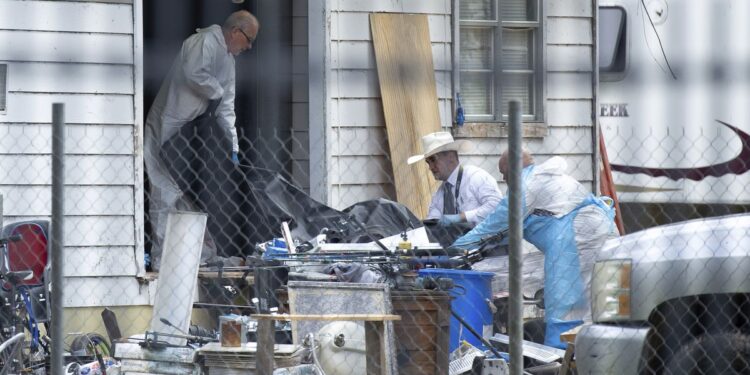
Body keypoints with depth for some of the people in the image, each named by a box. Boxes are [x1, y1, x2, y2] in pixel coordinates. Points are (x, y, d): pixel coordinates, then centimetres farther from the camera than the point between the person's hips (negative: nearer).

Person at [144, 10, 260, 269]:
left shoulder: (228, 58, 17)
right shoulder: (206, 41, -13)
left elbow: (226, 108, 17)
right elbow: (194, 73, -31)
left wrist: (232, 148, 10)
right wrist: (216, 92, -12)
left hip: (191, 132, 10)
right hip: (167, 129, -10)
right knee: (166, 195, -10)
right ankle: (161, 258, -11)